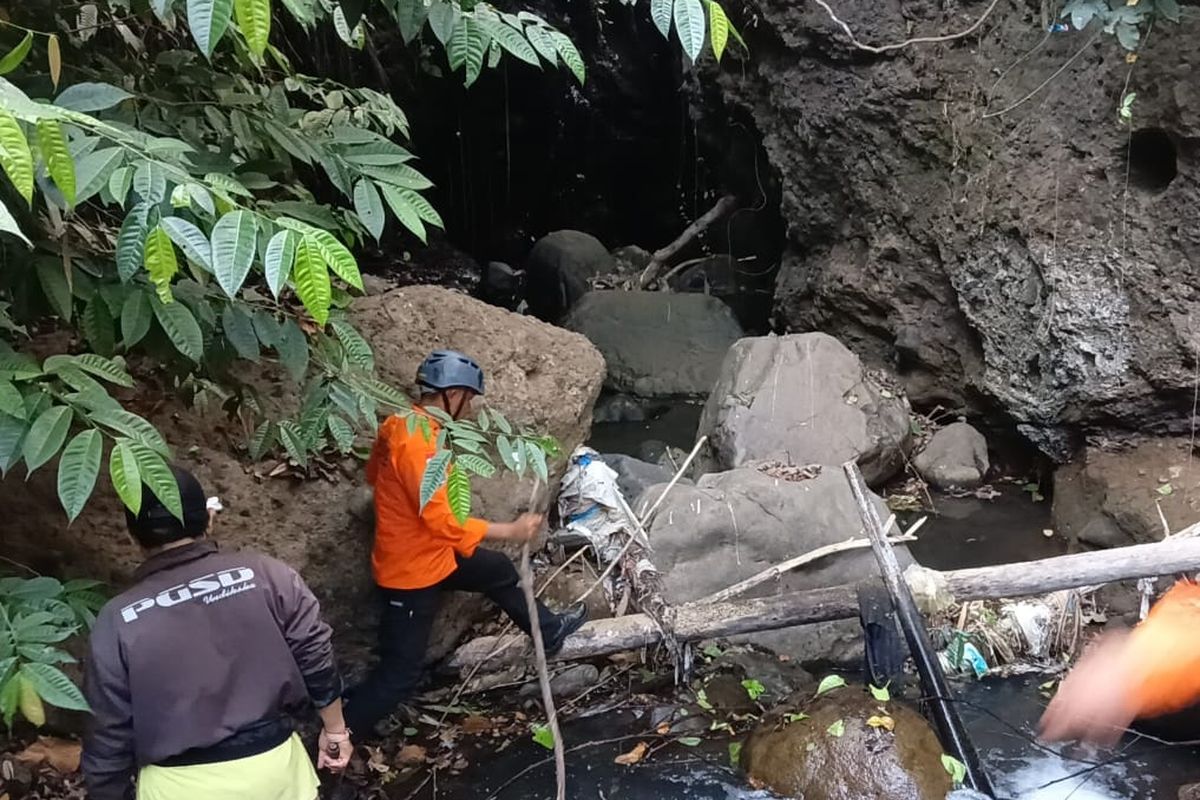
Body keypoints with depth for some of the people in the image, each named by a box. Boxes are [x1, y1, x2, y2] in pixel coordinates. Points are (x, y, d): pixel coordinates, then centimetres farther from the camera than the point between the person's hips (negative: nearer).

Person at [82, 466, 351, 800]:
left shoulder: (118, 621, -9)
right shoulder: (266, 575, -8)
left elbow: (109, 734, -4)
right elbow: (317, 659, -3)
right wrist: (336, 731, 11)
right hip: (272, 764, 1)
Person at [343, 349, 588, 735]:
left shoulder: (400, 425, -1)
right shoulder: (417, 443, -31)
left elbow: (373, 473, 17)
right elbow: (443, 521, -32)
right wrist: (512, 530, -24)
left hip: (433, 555, 10)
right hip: (412, 570, -10)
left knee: (498, 571, 27)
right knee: (400, 672, -2)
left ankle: (550, 631, 47)